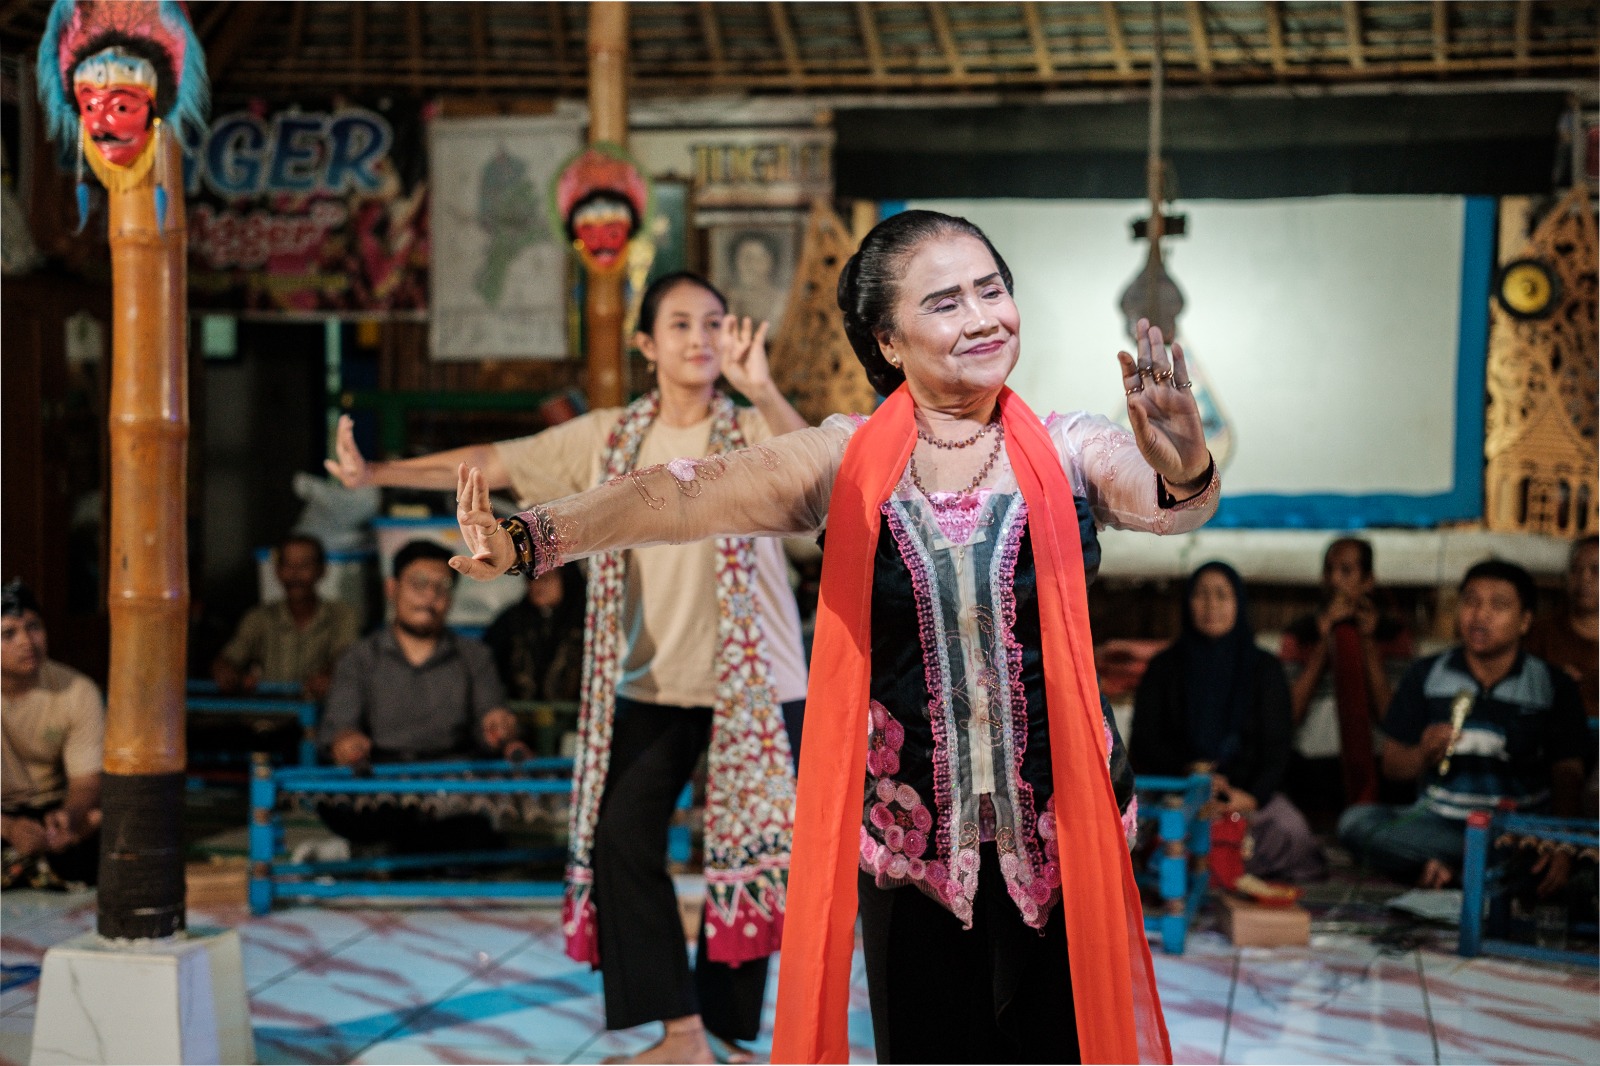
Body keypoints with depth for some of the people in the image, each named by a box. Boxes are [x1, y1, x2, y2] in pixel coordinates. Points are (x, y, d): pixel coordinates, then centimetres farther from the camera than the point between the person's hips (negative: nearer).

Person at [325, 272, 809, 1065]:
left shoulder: (750, 431, -6)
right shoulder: (608, 438, 4)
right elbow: (493, 463, 6)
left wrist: (761, 391, -41)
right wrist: (378, 473, 4)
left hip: (753, 684, -3)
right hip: (652, 685, 3)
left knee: (746, 854, 2)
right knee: (621, 836, -7)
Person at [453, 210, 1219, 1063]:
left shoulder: (1068, 450, -3)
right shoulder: (843, 464, -4)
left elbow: (1167, 505, -21)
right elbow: (688, 496, -16)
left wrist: (1184, 468, -46)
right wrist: (529, 538, -32)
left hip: (1061, 834, 0)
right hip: (909, 840, 0)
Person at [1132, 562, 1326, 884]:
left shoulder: (1265, 669, 10)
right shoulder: (1164, 668, 11)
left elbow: (1276, 748, 2)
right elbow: (1144, 743, 4)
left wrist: (1252, 796, -18)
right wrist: (1190, 773, -15)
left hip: (1248, 789, 1)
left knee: (1289, 830, -31)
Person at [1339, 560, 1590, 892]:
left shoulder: (1553, 687, 5)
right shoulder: (1425, 676, 7)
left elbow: (1568, 773, -1)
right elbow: (1392, 765, 8)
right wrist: (1423, 754, -17)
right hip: (1439, 821, 2)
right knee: (1356, 822, -27)